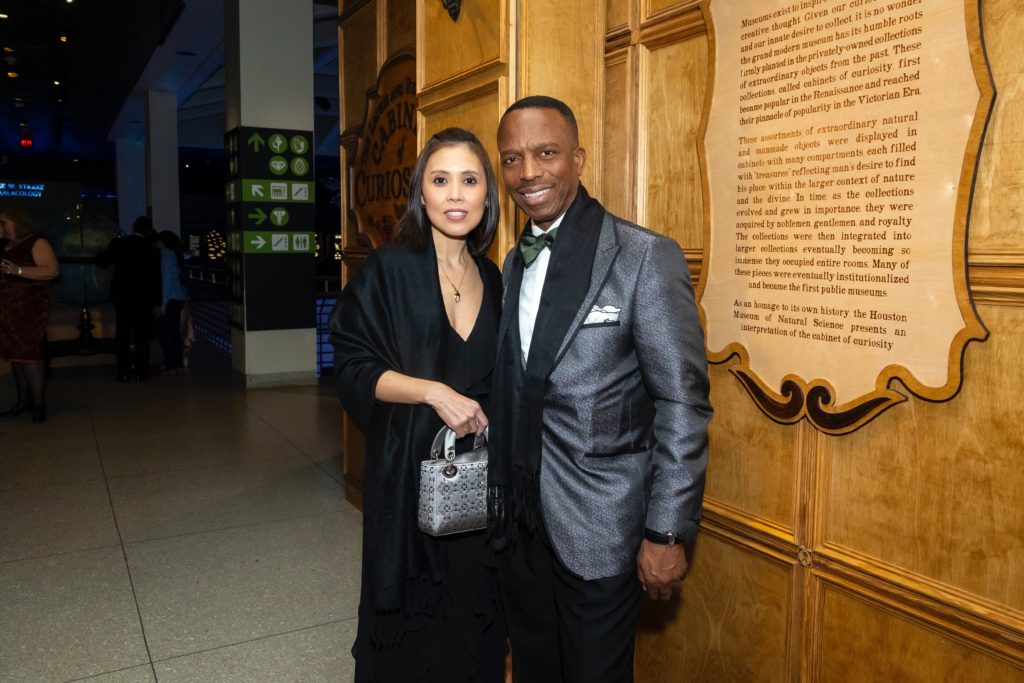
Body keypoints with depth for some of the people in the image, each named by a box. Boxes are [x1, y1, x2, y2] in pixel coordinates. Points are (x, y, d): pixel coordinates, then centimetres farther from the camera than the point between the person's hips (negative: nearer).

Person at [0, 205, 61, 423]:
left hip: (28, 306, -8)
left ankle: (39, 403, -8)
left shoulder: (36, 243, -6)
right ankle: (23, 401, 13)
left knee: (28, 352, -11)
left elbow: (52, 270, -19)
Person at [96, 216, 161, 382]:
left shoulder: (117, 244, -5)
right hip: (143, 299, -2)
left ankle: (123, 372, 6)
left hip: (121, 296, 2)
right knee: (142, 336, 5)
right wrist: (156, 302, 2)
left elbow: (101, 262, 3)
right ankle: (141, 372, 5)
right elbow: (155, 279, -5)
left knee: (122, 334, 8)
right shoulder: (152, 251, -9)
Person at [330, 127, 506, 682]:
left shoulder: (491, 278, 6)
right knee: (411, 622, 11)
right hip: (409, 468, -4)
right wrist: (432, 391, -23)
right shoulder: (389, 268, -8)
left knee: (472, 611, 14)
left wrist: (483, 408, 0)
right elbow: (352, 364, -11)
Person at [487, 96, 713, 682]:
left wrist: (668, 534, -16)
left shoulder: (646, 258, -14)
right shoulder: (514, 265, 8)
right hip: (519, 525, 6)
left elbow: (683, 405, -15)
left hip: (599, 532, -6)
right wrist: (498, 498, 11)